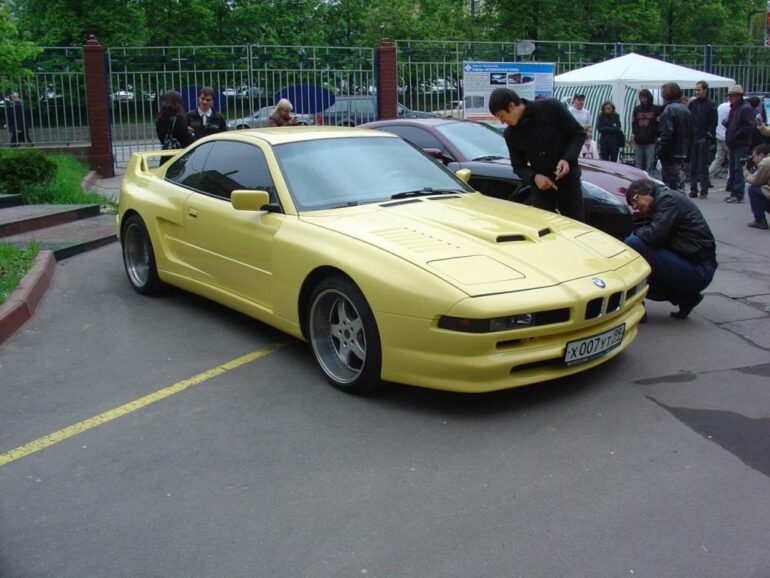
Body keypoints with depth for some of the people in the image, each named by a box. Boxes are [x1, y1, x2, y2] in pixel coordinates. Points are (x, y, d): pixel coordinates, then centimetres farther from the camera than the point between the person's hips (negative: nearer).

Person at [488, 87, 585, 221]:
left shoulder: (551, 107, -13)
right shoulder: (511, 134, -2)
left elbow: (579, 133, -6)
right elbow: (518, 166, 5)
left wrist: (567, 159, -22)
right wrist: (534, 177, -17)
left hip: (568, 179, -2)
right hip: (541, 186, 3)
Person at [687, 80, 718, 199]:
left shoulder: (710, 105, -2)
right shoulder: (692, 104, 12)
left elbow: (713, 123, -4)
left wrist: (708, 135, -13)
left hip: (703, 140, -4)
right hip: (692, 139, 5)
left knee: (703, 166, -2)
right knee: (692, 166, 5)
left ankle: (704, 190, 3)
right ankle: (693, 190, 10)